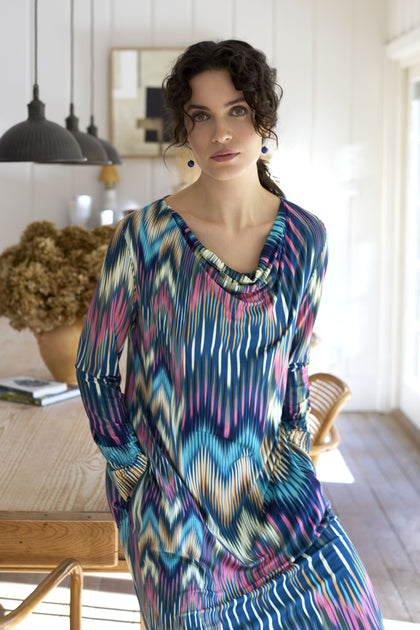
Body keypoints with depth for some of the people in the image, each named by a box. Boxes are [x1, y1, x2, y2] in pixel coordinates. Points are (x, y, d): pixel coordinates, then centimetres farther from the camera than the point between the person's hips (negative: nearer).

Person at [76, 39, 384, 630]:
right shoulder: (145, 235, -12)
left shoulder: (305, 238, -2)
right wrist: (136, 476, -5)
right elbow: (95, 369, -4)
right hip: (171, 492, -2)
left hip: (265, 478, 3)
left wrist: (293, 455, 0)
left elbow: (294, 364, 9)